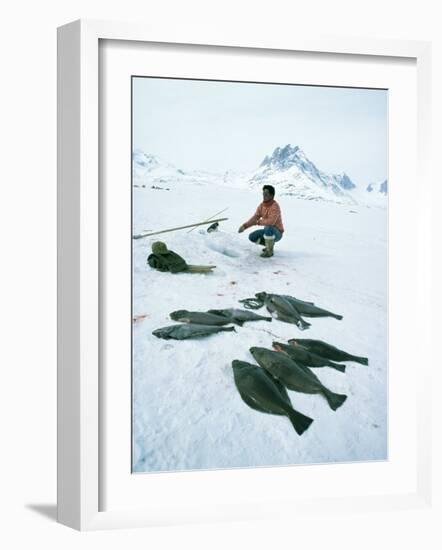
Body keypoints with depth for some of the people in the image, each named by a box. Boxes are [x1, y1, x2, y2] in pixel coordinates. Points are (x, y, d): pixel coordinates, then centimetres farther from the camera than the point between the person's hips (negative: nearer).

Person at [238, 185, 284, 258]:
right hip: (268, 231, 8)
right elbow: (254, 218, -2)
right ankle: (270, 244, 13)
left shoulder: (275, 206, -25)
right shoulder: (262, 205, 0)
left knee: (268, 228, -38)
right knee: (252, 237, -7)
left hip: (277, 233, -8)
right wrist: (244, 226, -17)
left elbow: (271, 222, -38)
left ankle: (269, 251, -20)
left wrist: (258, 222, -25)